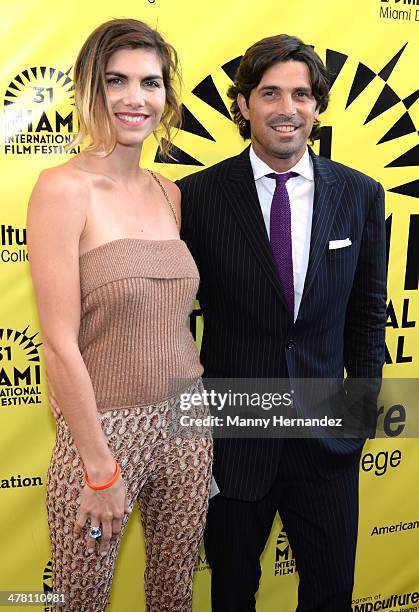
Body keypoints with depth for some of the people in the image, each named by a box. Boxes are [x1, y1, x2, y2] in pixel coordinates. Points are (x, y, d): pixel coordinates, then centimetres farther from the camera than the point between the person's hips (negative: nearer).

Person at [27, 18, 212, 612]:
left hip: (186, 423, 5)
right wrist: (100, 468, -13)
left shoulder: (168, 192, 5)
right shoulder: (62, 189, -13)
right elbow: (61, 344, -16)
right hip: (102, 429, -5)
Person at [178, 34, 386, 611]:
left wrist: (361, 405, 2)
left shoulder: (360, 195, -1)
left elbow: (368, 310, 6)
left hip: (326, 435, 2)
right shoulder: (198, 195, -8)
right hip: (231, 430, -1)